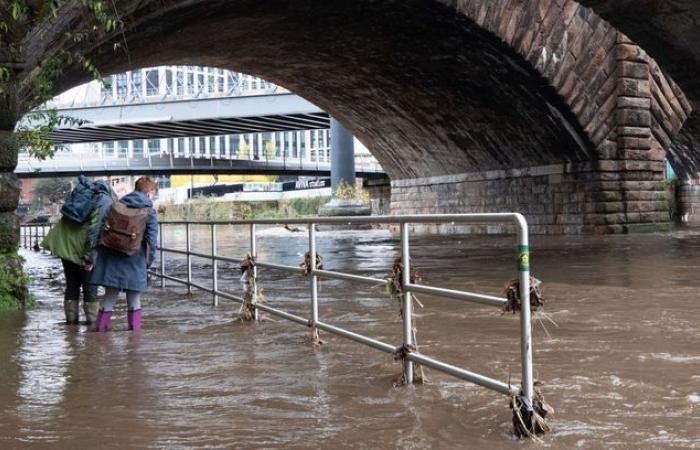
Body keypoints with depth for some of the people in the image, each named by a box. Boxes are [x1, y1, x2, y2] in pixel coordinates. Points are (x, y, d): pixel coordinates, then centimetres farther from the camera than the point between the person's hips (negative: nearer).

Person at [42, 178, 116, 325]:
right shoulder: (106, 201, -11)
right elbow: (96, 230, -17)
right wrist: (89, 255, -16)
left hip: (64, 243, 6)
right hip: (81, 247, -6)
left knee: (72, 284, 15)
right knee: (89, 285, 7)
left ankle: (71, 317, 18)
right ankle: (91, 318, 10)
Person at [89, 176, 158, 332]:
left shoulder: (115, 206, 8)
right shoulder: (149, 212, -2)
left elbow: (99, 229, 4)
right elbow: (152, 240, -6)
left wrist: (92, 255, 5)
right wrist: (149, 261, 6)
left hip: (111, 259, 3)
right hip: (134, 261, -3)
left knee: (110, 296, 13)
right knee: (134, 300, 9)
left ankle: (101, 327, 16)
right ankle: (135, 328, 10)